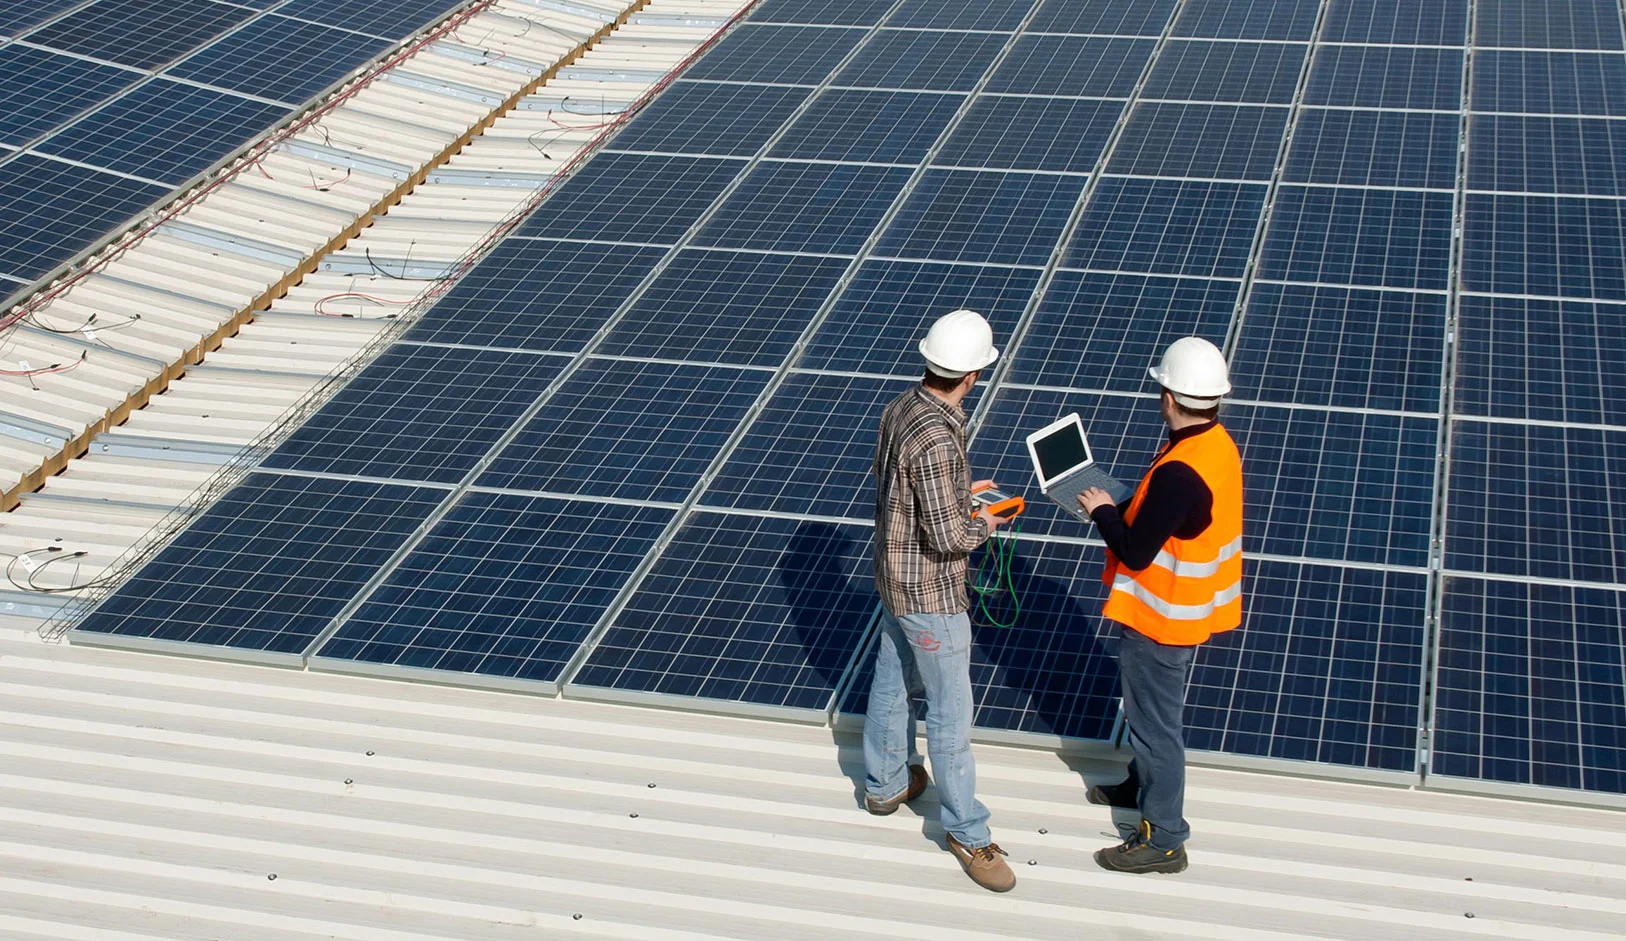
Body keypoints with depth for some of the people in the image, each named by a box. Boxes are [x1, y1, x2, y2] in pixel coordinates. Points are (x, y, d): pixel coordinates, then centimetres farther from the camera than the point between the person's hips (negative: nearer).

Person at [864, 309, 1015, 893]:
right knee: (950, 713, 2)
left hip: (894, 576, 9)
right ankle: (968, 834, 13)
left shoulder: (900, 410, -3)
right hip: (931, 594, -9)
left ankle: (885, 784, 44)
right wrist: (983, 524, -8)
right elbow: (947, 536, -28)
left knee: (891, 682, 25)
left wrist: (957, 492, 13)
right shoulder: (935, 440, -32)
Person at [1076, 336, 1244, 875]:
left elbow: (1136, 552, -26)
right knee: (1151, 709, 29)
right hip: (1190, 607, 9)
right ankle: (1146, 785, 50)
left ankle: (1162, 840, 18)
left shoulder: (1179, 472, -33)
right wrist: (1121, 508, 3)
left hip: (1161, 618, -9)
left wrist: (1101, 512, -11)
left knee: (1155, 720, 5)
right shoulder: (1218, 446, -3)